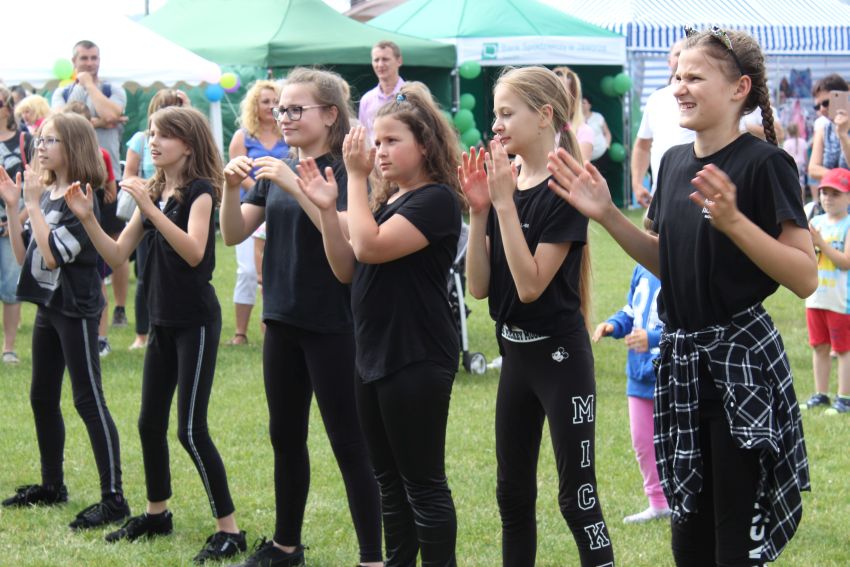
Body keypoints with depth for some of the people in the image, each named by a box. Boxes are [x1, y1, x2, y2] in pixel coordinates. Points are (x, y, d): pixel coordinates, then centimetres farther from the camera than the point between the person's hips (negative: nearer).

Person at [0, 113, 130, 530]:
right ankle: (52, 485, 29)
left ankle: (114, 498, -5)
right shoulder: (44, 194, 8)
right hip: (48, 305, 9)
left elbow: (53, 255, -24)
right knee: (42, 398, 16)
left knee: (88, 401, -8)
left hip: (76, 310, -9)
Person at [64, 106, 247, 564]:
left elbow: (194, 252, -25)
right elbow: (117, 255, 8)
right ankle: (157, 513, 30)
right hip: (163, 320, 8)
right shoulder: (153, 192, 11)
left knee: (191, 428, -11)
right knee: (150, 422, 14)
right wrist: (87, 218, -6)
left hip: (196, 321, -8)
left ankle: (229, 529, -6)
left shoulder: (199, 190, -11)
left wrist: (150, 208, -29)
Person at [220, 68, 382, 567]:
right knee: (285, 436, 16)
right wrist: (232, 187, -11)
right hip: (283, 320, 7)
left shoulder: (345, 171, -11)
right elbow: (234, 235, 6)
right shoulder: (274, 171, 10)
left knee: (349, 442, -4)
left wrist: (296, 186, -31)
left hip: (332, 324, -7)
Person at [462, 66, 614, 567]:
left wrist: (505, 203, -21)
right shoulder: (502, 186, 6)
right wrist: (479, 210, -8)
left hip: (560, 355, -8)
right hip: (516, 353, 8)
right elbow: (479, 286, 2)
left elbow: (531, 285, -22)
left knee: (577, 496, -5)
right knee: (514, 492, 15)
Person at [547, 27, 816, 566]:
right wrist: (607, 215, 6)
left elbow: (806, 278, -17)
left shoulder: (764, 163, -14)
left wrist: (733, 222, -29)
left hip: (743, 359, -7)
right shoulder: (675, 161, 8)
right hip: (682, 358, 7)